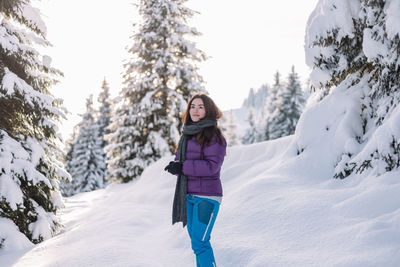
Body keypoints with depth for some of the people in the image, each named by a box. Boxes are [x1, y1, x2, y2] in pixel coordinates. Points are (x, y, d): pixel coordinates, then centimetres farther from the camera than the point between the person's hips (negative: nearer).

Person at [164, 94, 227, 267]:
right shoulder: (187, 134, 14)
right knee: (195, 238, 14)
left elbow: (212, 165, -18)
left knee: (199, 242, -12)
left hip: (207, 196, -8)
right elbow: (180, 158, 17)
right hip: (188, 195, 8)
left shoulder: (214, 135, -10)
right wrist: (175, 166, -7)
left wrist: (183, 168, -18)